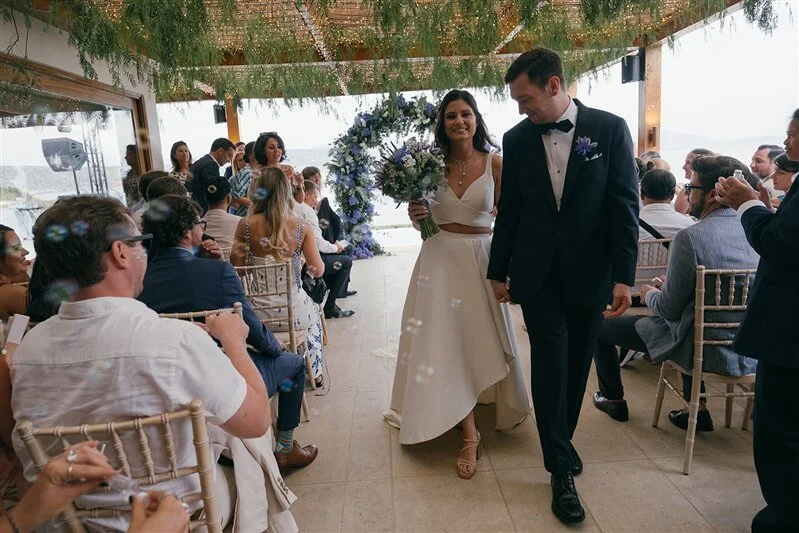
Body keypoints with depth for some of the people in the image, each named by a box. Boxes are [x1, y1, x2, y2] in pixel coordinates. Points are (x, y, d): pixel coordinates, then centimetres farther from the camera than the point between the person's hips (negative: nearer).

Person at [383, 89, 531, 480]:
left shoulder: (495, 163, -3)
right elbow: (424, 221, 11)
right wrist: (415, 217, -10)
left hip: (480, 257, -1)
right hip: (439, 258, 1)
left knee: (480, 338, 9)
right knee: (446, 341, -2)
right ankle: (470, 435, 10)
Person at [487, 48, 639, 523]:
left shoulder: (610, 128, -3)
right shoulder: (518, 138, 2)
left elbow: (625, 206, -5)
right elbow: (509, 210, 6)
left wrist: (624, 277, -10)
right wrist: (499, 270, 8)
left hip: (590, 274, 0)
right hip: (538, 274, 1)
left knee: (576, 365, 13)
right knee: (550, 367, 1)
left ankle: (561, 439, 37)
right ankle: (562, 468, 15)